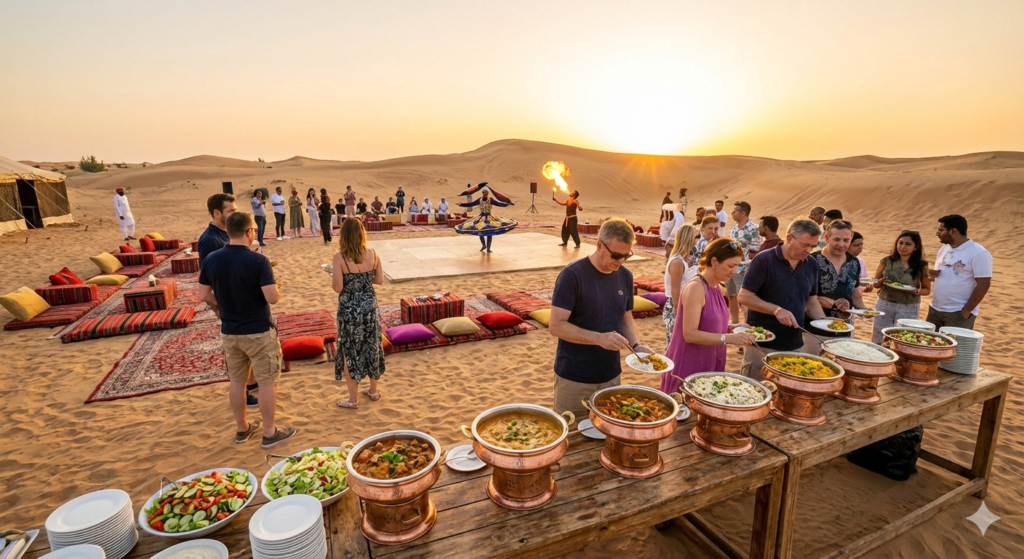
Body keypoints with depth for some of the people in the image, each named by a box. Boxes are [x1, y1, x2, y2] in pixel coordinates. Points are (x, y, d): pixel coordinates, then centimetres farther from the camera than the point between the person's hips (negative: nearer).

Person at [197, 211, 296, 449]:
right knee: (267, 382, 7)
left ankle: (241, 428, 32)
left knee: (236, 381, 18)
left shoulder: (211, 259, -2)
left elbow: (204, 295, 5)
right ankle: (270, 432, 17)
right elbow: (272, 298, -23)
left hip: (229, 332, 6)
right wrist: (277, 290, -1)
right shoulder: (258, 260, -19)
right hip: (258, 332, -6)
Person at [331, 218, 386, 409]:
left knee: (350, 351, 10)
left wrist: (333, 274, 3)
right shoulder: (372, 254, -5)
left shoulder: (339, 257, -16)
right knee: (371, 347, 18)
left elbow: (337, 288, -15)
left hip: (349, 309, -4)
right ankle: (373, 390, 33)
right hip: (369, 306, 4)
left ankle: (353, 399, 21)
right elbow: (380, 280, 2)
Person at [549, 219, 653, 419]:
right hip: (574, 379, -5)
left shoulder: (625, 276, 2)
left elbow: (626, 320, 11)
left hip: (611, 376, 5)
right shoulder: (572, 275, -18)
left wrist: (636, 346, -8)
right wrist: (599, 338, -30)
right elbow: (557, 326, -20)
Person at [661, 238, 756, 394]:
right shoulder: (696, 287, -19)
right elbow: (690, 334, -24)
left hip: (708, 365, 9)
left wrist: (731, 328, 2)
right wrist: (728, 338, -27)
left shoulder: (715, 287, 8)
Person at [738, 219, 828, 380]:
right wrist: (777, 310, -24)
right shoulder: (764, 260, -12)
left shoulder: (811, 266, 7)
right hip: (762, 344, -5)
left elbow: (811, 300, 16)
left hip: (795, 346, 6)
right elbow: (744, 297, -14)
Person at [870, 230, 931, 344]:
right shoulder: (886, 261, -2)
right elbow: (875, 284, 5)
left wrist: (916, 291, -15)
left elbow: (927, 289, 6)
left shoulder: (921, 266, -2)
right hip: (884, 305, 1)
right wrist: (882, 281, -17)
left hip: (909, 309, 0)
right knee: (878, 341, 8)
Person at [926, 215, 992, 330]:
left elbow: (983, 284, -15)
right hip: (935, 309, 7)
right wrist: (933, 274, -4)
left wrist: (966, 311, -16)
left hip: (959, 313, -7)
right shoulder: (944, 249, 11)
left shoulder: (978, 253, -12)